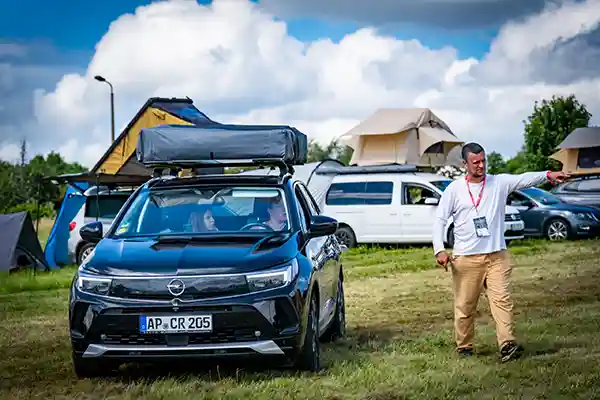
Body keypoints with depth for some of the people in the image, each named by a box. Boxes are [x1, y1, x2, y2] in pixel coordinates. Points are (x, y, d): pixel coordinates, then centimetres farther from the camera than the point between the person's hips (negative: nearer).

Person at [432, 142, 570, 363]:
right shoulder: (454, 189, 1)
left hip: (496, 256, 1)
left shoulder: (499, 183, 4)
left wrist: (548, 175, -30)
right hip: (465, 258, -1)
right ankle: (464, 347, 18)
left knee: (502, 299, -12)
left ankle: (507, 344, -19)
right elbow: (440, 220, 2)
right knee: (464, 305, 4)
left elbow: (524, 179, -11)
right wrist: (439, 250, -11)